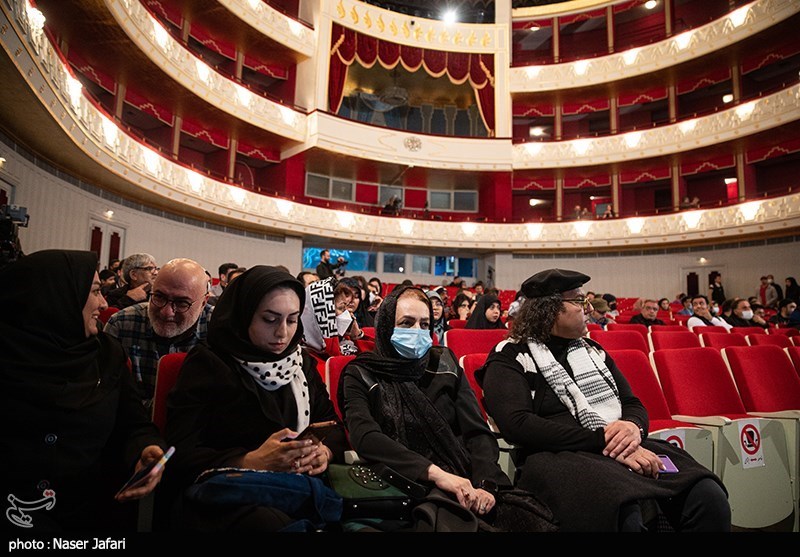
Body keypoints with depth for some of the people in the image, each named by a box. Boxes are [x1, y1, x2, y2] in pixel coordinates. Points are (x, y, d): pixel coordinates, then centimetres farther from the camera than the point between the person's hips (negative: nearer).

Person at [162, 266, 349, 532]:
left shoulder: (301, 362, 10)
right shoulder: (207, 363, -5)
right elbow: (179, 454, -12)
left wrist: (325, 451, -14)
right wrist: (251, 462, -26)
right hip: (224, 495, -5)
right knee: (279, 525, -36)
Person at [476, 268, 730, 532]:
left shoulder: (592, 350, 21)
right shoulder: (510, 358, 0)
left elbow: (634, 405, 18)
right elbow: (518, 424, -14)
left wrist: (633, 426, -8)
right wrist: (603, 441, -17)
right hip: (560, 457, -6)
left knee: (710, 498, -20)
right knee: (625, 516, -36)